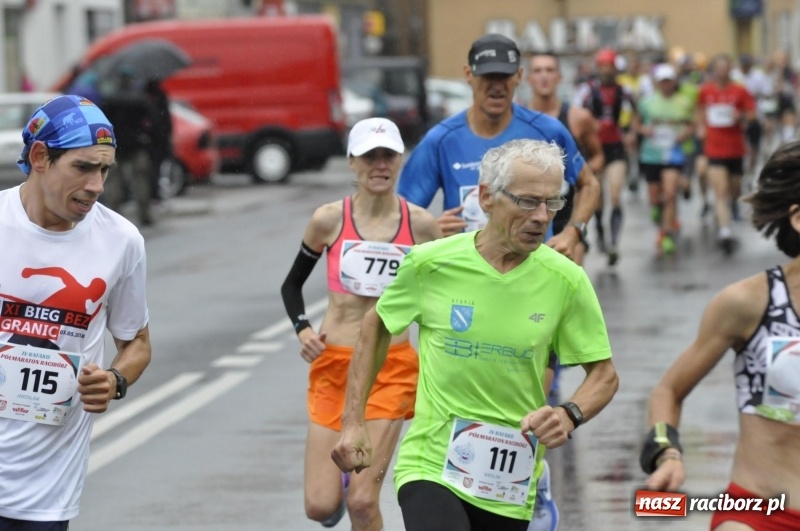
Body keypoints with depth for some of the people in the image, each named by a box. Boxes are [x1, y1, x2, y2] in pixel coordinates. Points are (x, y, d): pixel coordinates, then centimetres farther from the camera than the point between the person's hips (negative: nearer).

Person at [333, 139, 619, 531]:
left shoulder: (566, 281, -5)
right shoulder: (429, 263, -7)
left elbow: (603, 374, 5)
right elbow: (375, 327, 11)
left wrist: (570, 415, -16)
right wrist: (353, 422, 7)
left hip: (510, 486, 3)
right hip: (430, 467, -3)